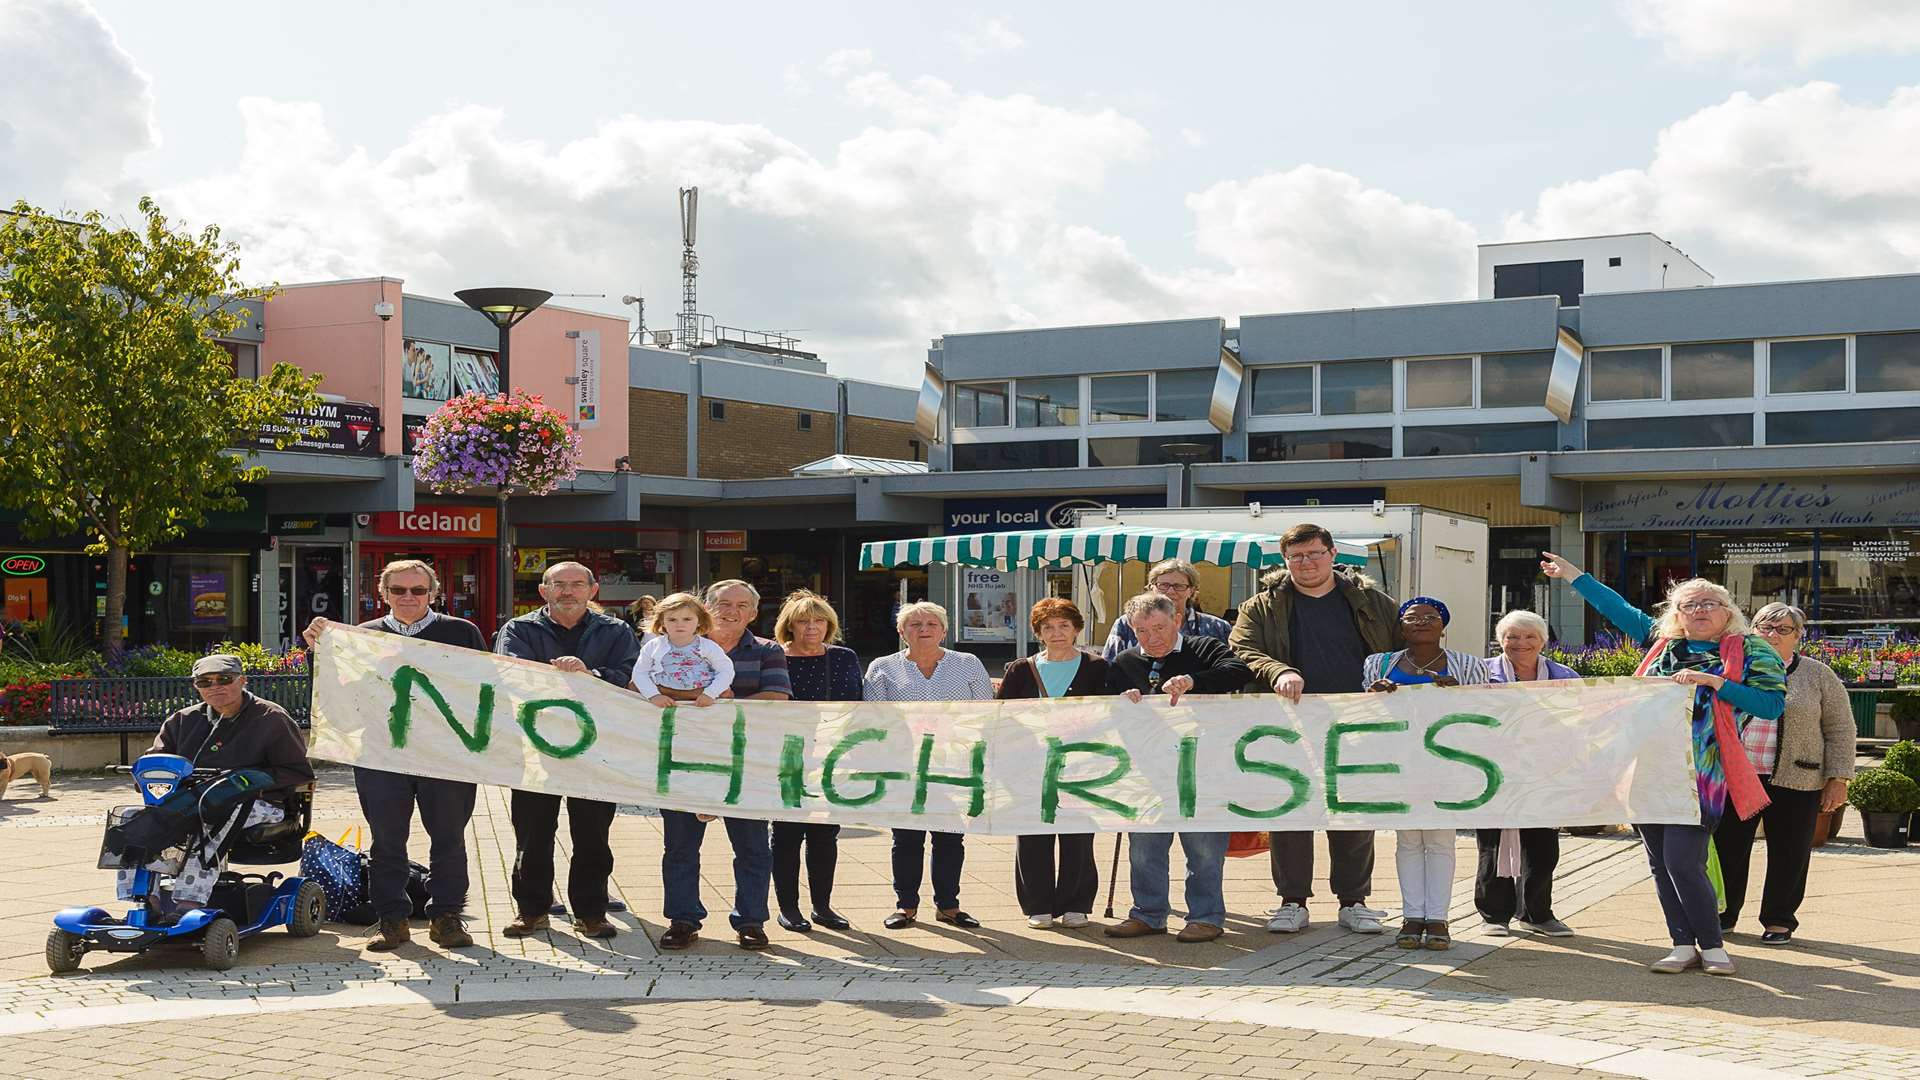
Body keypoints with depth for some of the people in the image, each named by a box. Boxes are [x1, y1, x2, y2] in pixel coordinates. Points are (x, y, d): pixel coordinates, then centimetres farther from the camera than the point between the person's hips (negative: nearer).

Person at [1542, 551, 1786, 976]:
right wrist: (1572, 574, 30)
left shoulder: (1751, 651, 2)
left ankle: (1713, 947, 1)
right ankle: (1684, 946, 13)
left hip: (1699, 776, -6)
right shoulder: (1663, 641, 15)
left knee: (1682, 861, -13)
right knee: (1660, 862, 6)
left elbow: (1773, 704, -9)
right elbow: (1617, 608, 25)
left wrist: (1711, 681, -14)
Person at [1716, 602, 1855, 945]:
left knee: (1788, 853, 5)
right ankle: (1724, 913, 19)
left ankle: (1779, 920, 19)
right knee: (1727, 847, 5)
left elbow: (1840, 731, 4)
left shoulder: (1818, 676, 3)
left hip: (1794, 782, -2)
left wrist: (1838, 780, -1)